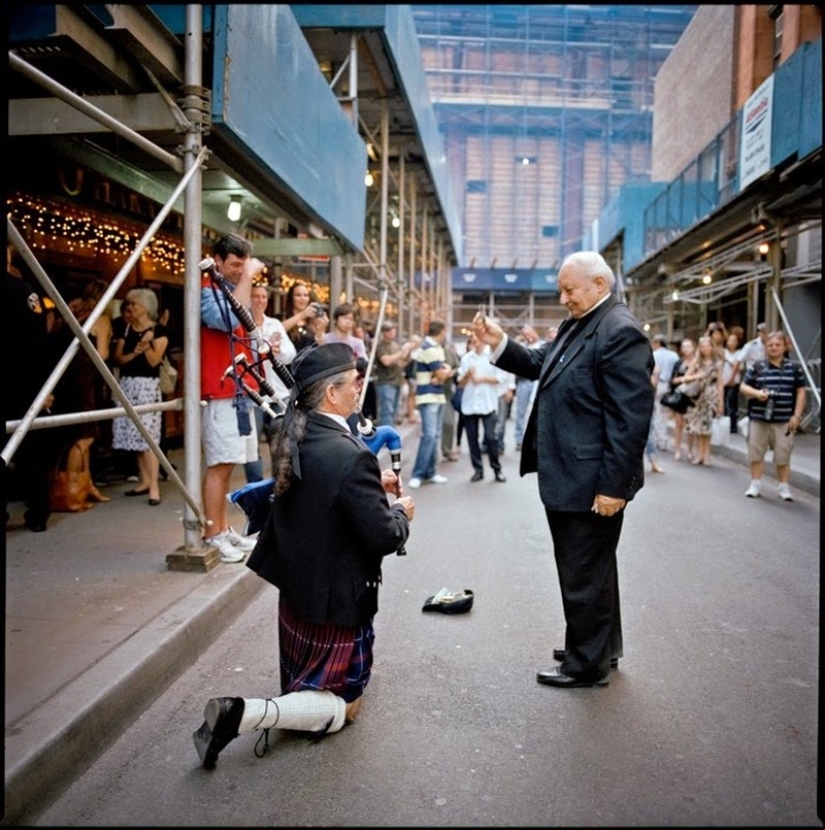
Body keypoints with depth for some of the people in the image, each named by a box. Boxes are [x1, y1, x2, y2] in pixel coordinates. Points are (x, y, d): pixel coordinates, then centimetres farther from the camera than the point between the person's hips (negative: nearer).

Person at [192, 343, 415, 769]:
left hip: (296, 586, 9)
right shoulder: (350, 456, -31)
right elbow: (384, 537, -24)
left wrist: (373, 486, 8)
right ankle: (247, 713, -9)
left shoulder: (293, 438, -4)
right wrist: (400, 512, -4)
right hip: (336, 601, -9)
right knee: (343, 705, 8)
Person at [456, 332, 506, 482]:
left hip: (488, 403, -4)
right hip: (469, 404, 4)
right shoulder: (466, 358, 11)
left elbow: (500, 378, -4)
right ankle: (478, 469, 13)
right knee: (472, 437, 4)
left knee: (490, 437, -7)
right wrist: (467, 375, -9)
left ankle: (496, 469, 6)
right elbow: (460, 383, 10)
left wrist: (482, 378, -11)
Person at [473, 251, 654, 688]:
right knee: (588, 568, 22)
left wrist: (614, 485, -23)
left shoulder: (620, 331, -18)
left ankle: (587, 665, 22)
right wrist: (500, 342, -1)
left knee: (585, 574, 5)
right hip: (569, 477, 10)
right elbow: (540, 364, 15)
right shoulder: (577, 325, 12)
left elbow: (631, 416, -22)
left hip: (593, 483, -10)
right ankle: (601, 647, 40)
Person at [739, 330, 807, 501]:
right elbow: (743, 387, 6)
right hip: (758, 418, 1)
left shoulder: (794, 367, 4)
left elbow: (801, 392, 4)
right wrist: (757, 393, -15)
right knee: (756, 453, 7)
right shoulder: (757, 367, 3)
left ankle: (784, 487, 15)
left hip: (784, 420, -1)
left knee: (783, 455, 3)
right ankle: (755, 484, 20)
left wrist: (796, 415, -3)